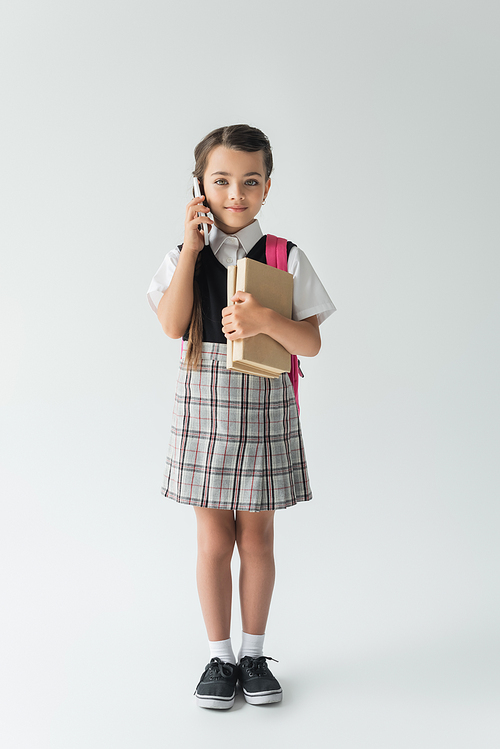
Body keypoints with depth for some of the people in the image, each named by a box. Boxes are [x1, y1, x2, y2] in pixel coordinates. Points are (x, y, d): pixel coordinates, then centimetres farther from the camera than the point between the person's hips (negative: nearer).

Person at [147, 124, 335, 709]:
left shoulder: (286, 258, -1)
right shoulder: (183, 257, 2)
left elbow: (311, 343, -5)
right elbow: (172, 325, -15)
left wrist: (265, 320, -23)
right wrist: (191, 245, -14)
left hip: (265, 407, 0)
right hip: (203, 405, 0)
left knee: (256, 536, 9)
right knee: (213, 540, 7)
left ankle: (253, 653, 25)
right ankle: (220, 656, 22)